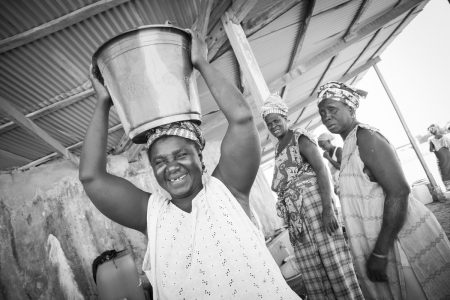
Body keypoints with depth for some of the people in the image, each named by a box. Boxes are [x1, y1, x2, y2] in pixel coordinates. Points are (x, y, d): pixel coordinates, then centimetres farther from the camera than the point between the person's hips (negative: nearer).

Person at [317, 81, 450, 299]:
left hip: (401, 239, -9)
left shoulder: (366, 138, -17)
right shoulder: (349, 144, 11)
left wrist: (379, 253, -24)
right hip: (383, 240, 9)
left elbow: (399, 192, -25)